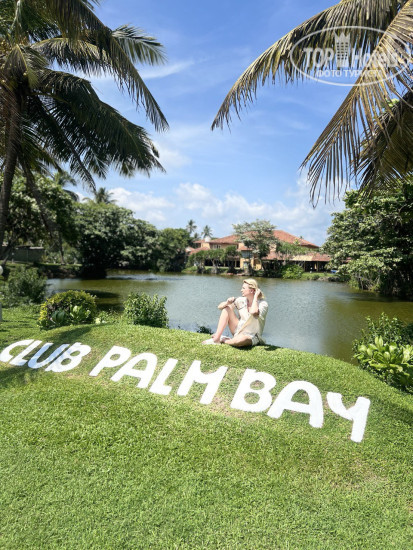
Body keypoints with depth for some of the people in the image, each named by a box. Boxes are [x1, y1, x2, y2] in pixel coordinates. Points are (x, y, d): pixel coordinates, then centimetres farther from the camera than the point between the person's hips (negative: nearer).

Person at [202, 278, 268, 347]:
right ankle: (216, 338, -14)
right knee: (227, 308, -8)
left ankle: (223, 340, -7)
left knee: (240, 340, -42)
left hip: (251, 337, -6)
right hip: (238, 330, 6)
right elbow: (220, 306, -2)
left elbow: (254, 313, -42)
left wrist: (255, 296, -28)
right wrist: (227, 302, -24)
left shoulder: (263, 304, -17)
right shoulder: (242, 300, -2)